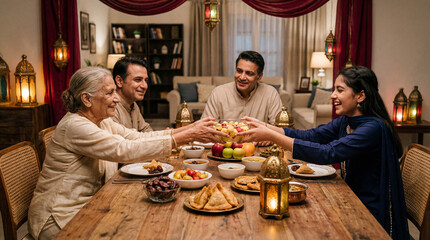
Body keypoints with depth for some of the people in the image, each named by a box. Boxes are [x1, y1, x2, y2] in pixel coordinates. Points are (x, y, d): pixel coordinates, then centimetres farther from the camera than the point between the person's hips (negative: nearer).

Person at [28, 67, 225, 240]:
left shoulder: (102, 122, 5)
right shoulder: (74, 126, -24)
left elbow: (139, 137, -2)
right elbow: (126, 150, -31)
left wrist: (190, 129, -14)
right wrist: (187, 137, -31)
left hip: (85, 205, 8)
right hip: (58, 219, -8)